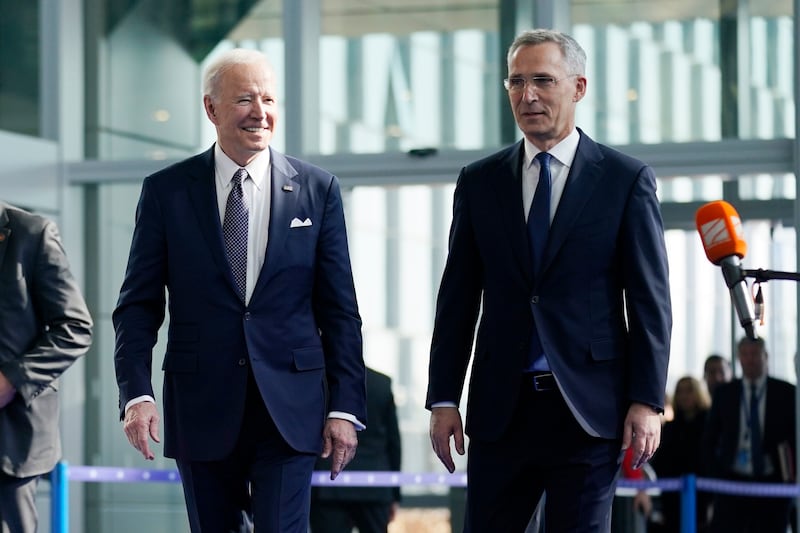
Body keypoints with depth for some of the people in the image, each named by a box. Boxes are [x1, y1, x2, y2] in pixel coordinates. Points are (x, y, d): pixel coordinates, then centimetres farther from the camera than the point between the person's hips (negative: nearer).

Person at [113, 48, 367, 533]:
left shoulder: (318, 190, 5)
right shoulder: (166, 191, 3)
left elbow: (339, 310, 5)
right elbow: (139, 305, 2)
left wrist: (346, 407, -1)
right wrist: (137, 393, -11)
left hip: (289, 407, -1)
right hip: (202, 409, 1)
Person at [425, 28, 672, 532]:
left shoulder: (627, 180, 1)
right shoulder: (479, 182, 9)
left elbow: (650, 301, -1)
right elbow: (458, 297, 10)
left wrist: (647, 402, -7)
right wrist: (443, 399, 4)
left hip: (588, 409, -2)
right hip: (501, 409, 3)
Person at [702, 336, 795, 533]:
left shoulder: (786, 392, 3)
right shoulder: (725, 393, 7)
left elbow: (795, 436, 6)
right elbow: (709, 439, 12)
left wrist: (793, 474, -4)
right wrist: (715, 474, 3)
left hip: (772, 483, 0)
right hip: (732, 480, 0)